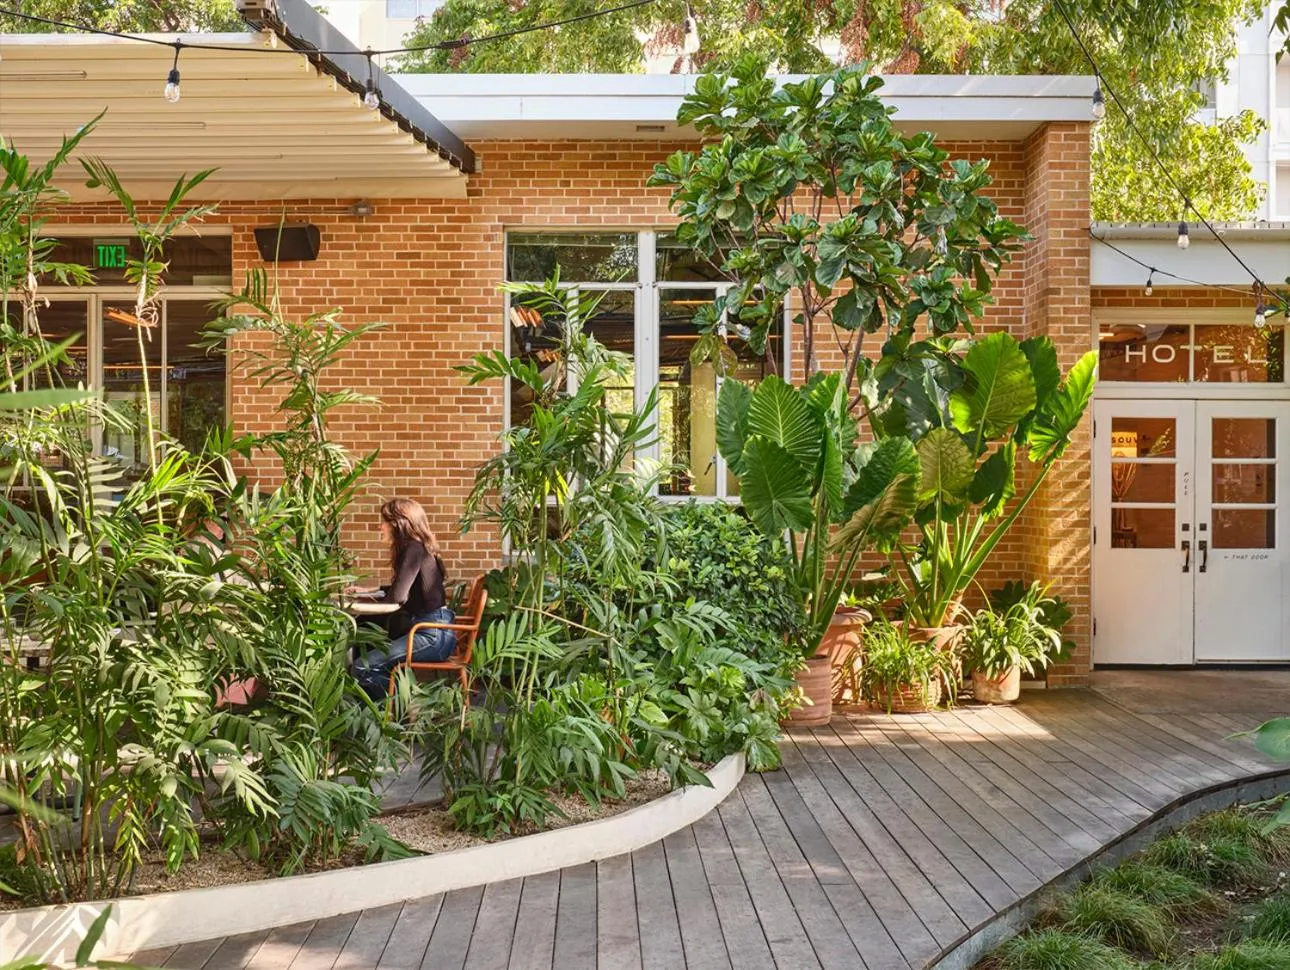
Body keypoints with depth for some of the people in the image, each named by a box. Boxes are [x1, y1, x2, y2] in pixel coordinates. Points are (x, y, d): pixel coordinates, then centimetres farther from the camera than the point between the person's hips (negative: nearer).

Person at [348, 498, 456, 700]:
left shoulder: (414, 549, -12)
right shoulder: (416, 548, 17)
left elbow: (398, 596, -21)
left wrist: (372, 596, 0)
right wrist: (369, 591, 28)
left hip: (433, 634, -10)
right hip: (433, 632, 10)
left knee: (362, 669, -14)